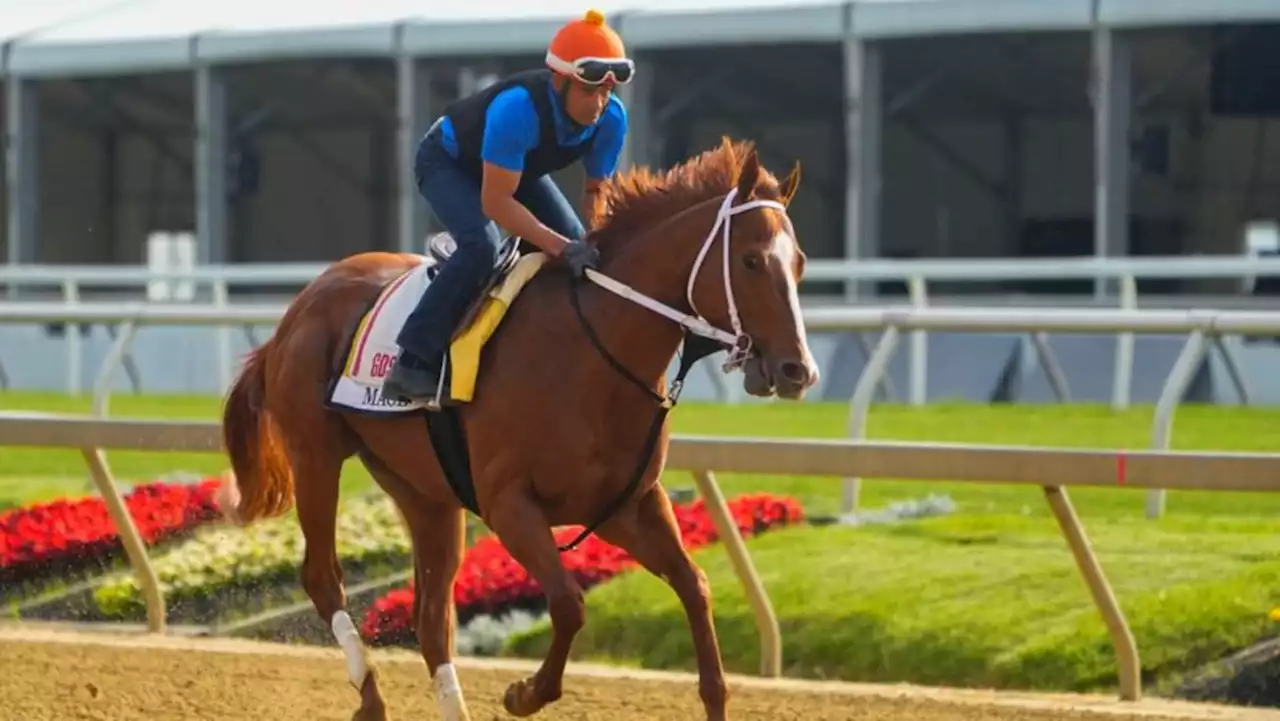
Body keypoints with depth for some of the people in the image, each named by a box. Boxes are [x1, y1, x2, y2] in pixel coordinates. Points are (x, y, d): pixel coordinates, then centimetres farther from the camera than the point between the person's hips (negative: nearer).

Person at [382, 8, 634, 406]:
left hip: (519, 165, 7)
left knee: (575, 240, -4)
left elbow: (595, 191, -9)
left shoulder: (611, 117, -24)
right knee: (481, 245, -29)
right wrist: (560, 247, -47)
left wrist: (593, 244, -27)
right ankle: (413, 361, -27)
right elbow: (495, 201, -41)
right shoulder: (518, 108, -44)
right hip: (448, 161, -7)